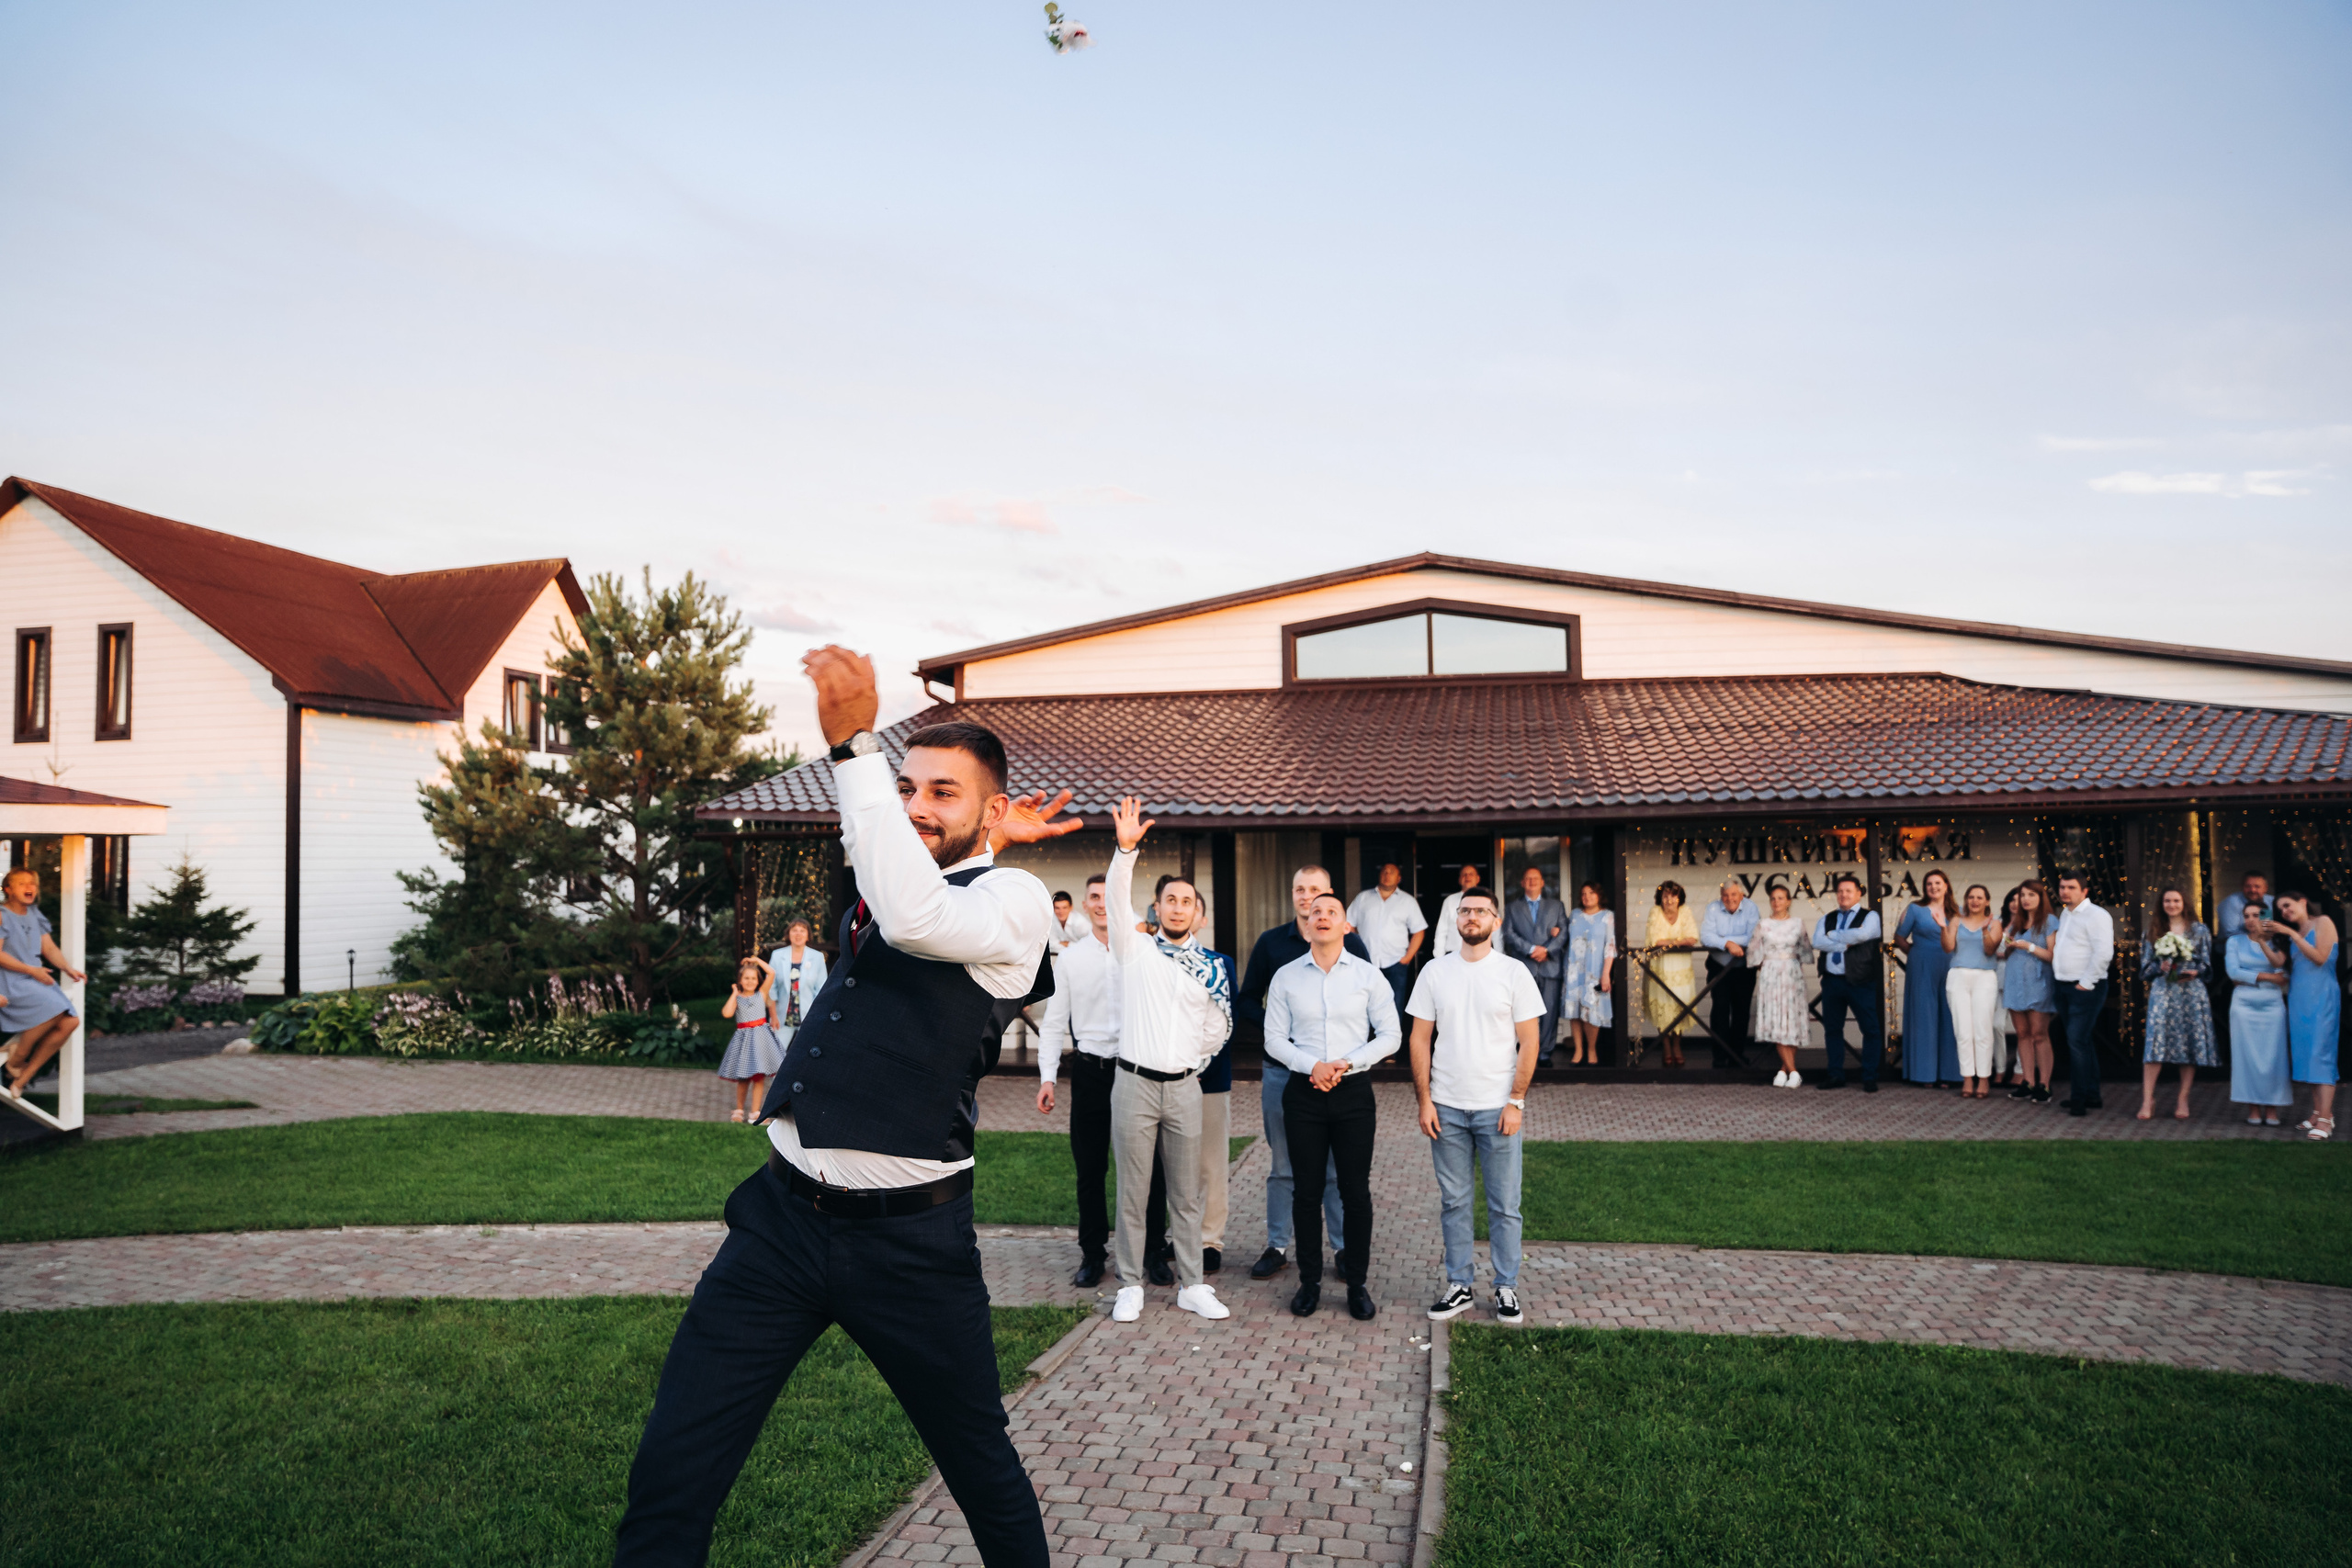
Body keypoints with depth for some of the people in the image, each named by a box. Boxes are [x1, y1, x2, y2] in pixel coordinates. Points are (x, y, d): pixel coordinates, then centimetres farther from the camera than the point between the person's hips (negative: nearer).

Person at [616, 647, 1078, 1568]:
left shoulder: (1015, 898, -8)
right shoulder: (880, 880, 13)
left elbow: (916, 915, -28)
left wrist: (852, 744, -27)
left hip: (908, 1241, -6)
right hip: (783, 1215, 6)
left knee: (983, 1471, 12)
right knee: (669, 1475, 1)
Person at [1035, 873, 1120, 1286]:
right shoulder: (1070, 958, 6)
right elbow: (1054, 1021, 7)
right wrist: (1047, 1077, -1)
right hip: (1090, 1069, 1)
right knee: (1089, 1169, 7)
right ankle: (1092, 1253, 21)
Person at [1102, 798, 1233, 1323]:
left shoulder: (1211, 966, 8)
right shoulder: (1135, 948, 1)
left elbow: (1219, 1027, 19)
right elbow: (1117, 899, -16)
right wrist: (1126, 848, -29)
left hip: (1184, 1087, 2)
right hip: (1135, 1083, -2)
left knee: (1187, 1194, 9)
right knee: (1132, 1192, 5)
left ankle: (1191, 1285, 19)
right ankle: (1130, 1286, 16)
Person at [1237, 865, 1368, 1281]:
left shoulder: (1350, 944, 1)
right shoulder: (1270, 943, 5)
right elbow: (1247, 1000, 8)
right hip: (1281, 1068, 1)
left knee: (1337, 1168, 4)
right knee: (1282, 1166, 9)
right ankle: (1277, 1247, 19)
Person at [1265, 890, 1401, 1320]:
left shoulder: (1368, 976, 1)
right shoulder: (1286, 977, 4)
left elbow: (1389, 1036, 1)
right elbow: (1274, 1038, 4)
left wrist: (1348, 1064, -12)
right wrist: (1311, 1066, -12)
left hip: (1353, 1091, -1)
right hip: (1303, 1091, 1)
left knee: (1356, 1190, 3)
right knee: (1307, 1190, 6)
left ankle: (1357, 1284, 14)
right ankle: (1310, 1282, 18)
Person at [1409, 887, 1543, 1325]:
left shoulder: (1514, 972, -2)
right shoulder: (1434, 972, 4)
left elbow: (1529, 1042, -2)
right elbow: (1420, 1039, 5)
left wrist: (1516, 1101, -9)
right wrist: (1424, 1100, -1)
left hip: (1497, 1107, -2)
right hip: (1446, 1107, 2)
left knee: (1504, 1205, 5)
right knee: (1453, 1202, 9)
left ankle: (1506, 1288, 17)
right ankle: (1459, 1285, 20)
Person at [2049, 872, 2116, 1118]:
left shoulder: (2096, 915, -12)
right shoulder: (2064, 914, 16)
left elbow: (2103, 953, -20)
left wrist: (2085, 983, -18)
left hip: (2086, 988, -9)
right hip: (2064, 987, 9)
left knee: (2077, 1040, -12)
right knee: (2082, 1041, 14)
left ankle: (2079, 1099, -8)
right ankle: (2092, 1095, 22)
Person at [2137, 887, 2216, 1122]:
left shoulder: (2199, 929, 9)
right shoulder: (2153, 931, 10)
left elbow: (2207, 964, 7)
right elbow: (2146, 965, 8)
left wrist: (2194, 972, -13)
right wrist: (2160, 968, -12)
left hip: (2191, 990, 1)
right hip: (2162, 991, -1)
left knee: (2190, 1044, 0)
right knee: (2156, 1042, -10)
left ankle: (2183, 1101, 8)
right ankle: (2148, 1100, -9)